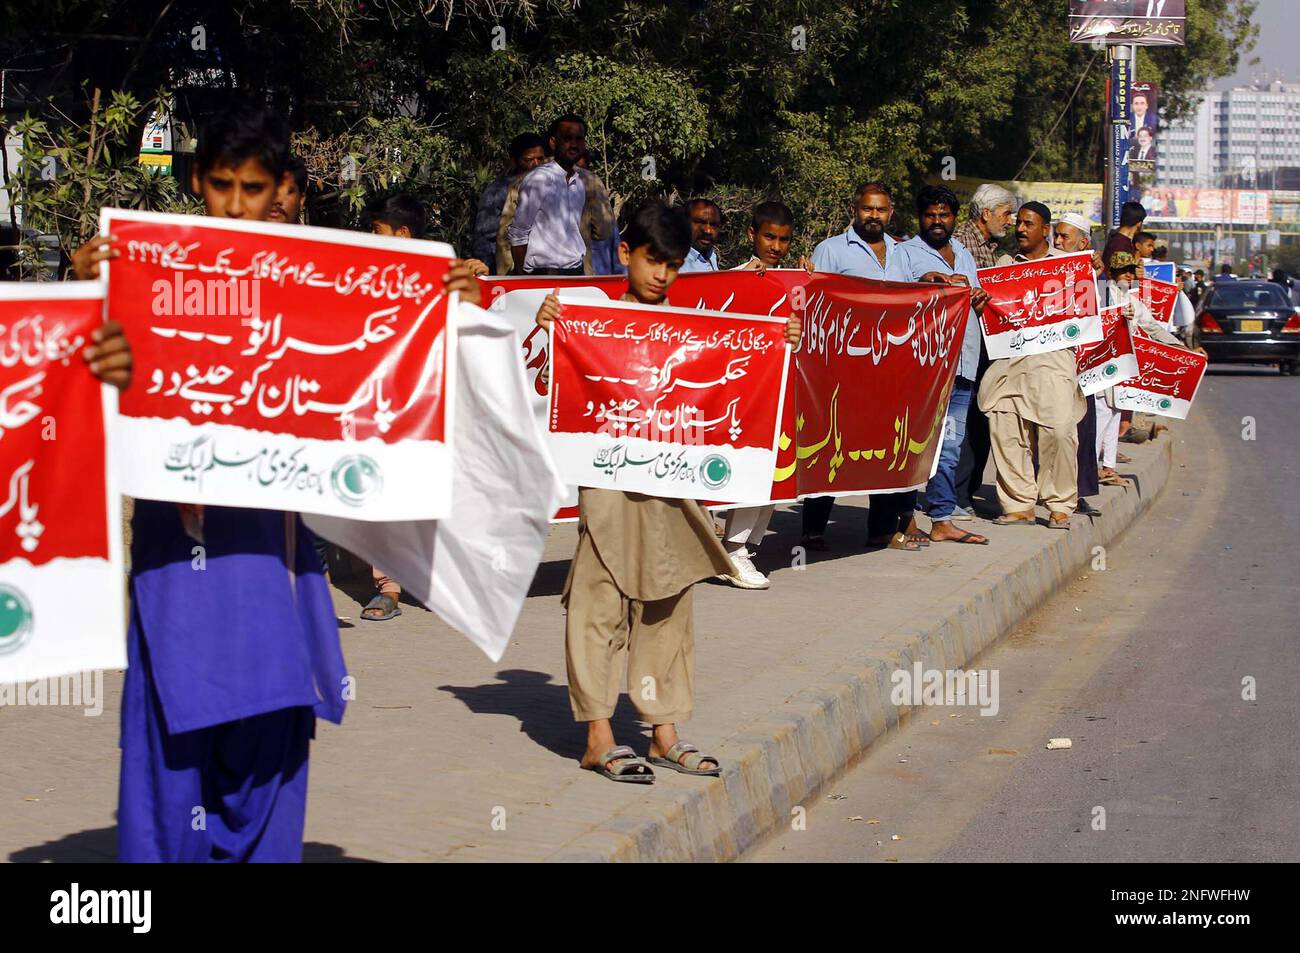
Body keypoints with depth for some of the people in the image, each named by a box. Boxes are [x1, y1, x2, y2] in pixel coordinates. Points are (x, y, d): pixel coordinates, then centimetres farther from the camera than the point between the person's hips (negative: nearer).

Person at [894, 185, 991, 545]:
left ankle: (941, 520, 11)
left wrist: (979, 302, 8)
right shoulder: (906, 253, 3)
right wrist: (923, 283, -25)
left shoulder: (964, 255, 23)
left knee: (949, 446, 7)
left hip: (962, 364, 7)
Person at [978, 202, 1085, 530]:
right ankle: (1018, 504, 4)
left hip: (1052, 356, -3)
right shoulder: (1004, 263, 18)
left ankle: (1060, 506, -1)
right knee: (1005, 429, -5)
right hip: (1009, 357, 3)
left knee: (1058, 429, -12)